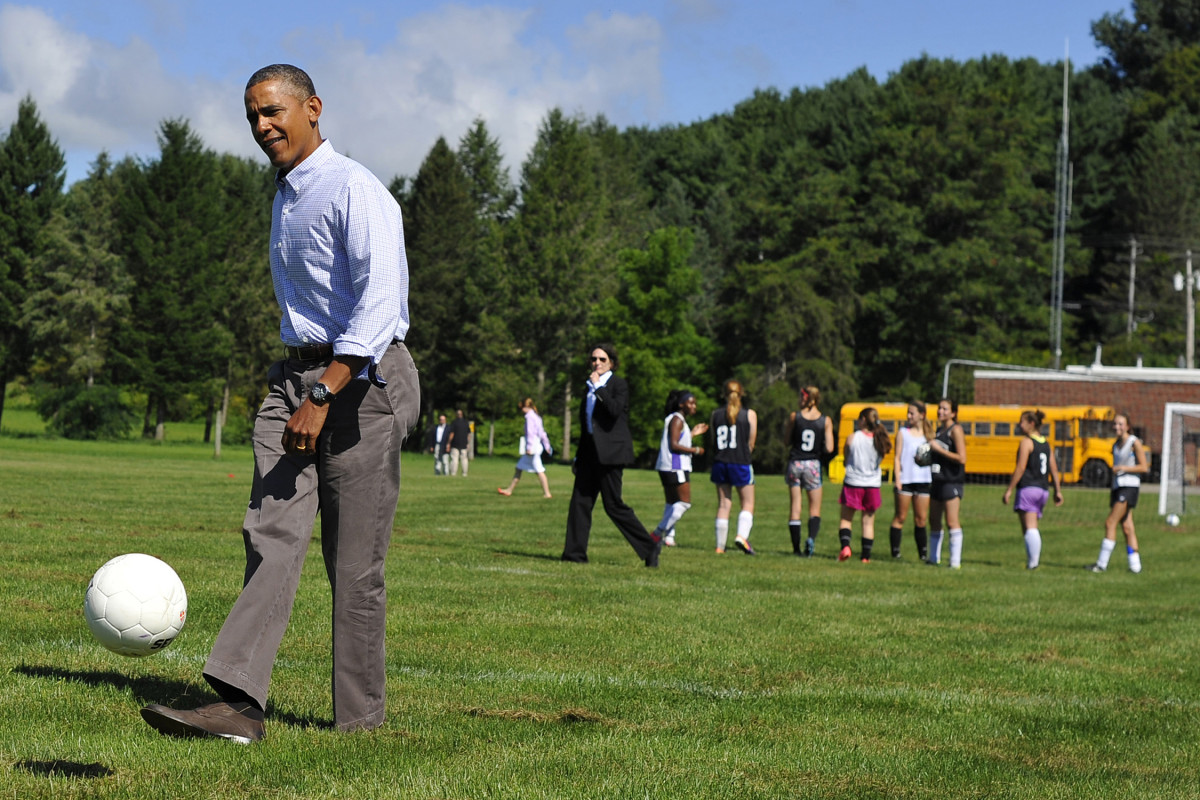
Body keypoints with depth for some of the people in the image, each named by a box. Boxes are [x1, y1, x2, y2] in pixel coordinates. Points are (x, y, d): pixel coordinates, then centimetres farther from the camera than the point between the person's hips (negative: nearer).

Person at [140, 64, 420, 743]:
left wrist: (321, 397, -27)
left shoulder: (356, 191, -11)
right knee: (272, 533, -9)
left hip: (362, 377, -7)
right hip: (297, 373, 7)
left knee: (354, 560, -3)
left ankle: (360, 717, 8)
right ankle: (240, 705, -19)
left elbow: (380, 300, -22)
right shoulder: (285, 196, 18)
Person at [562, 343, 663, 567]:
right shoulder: (591, 386, 17)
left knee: (613, 505, -7)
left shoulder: (619, 384, -4)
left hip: (610, 452, -7)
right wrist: (580, 456, 20)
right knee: (580, 502, 1)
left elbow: (615, 410, -23)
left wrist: (598, 387, -18)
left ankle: (650, 545, 3)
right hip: (590, 451, 7)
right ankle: (575, 552, 4)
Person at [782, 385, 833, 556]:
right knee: (815, 509, 8)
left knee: (795, 508, 7)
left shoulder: (794, 417, -4)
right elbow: (829, 448, -7)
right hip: (813, 464, -1)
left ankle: (796, 547, 5)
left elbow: (786, 441, 2)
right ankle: (811, 537, -18)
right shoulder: (826, 421, -4)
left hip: (795, 463, 1)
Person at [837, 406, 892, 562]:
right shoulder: (880, 440, -2)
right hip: (873, 484, 2)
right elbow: (879, 461, 8)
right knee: (868, 522, 11)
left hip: (852, 483, -2)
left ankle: (845, 546, -13)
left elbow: (845, 457, 1)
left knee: (846, 519, 10)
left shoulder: (853, 438, -9)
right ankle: (866, 556, 11)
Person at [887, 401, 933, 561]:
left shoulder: (928, 433, 12)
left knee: (921, 519, 5)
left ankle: (923, 553, 11)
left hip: (923, 480, 3)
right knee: (900, 517, -1)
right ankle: (895, 552, 3)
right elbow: (897, 458, -1)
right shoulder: (903, 433, 3)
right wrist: (897, 480, -9)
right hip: (905, 480, -3)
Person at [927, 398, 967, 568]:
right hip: (937, 481, 8)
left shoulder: (956, 430, -9)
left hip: (952, 481, -8)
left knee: (951, 522, -9)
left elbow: (962, 458, -18)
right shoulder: (939, 430, 15)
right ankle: (934, 558, 23)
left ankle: (956, 561, -8)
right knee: (935, 522, 13)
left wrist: (938, 449, -15)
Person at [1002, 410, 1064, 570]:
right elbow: (1054, 469, 15)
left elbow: (1020, 468, -13)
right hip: (1043, 490, 7)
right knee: (1033, 527, 14)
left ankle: (1033, 562, -16)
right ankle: (1034, 559, 9)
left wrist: (1009, 489, -11)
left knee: (1029, 527, -9)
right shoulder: (1046, 444, 15)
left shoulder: (1026, 442, -7)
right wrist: (1058, 491, 19)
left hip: (1028, 489, -7)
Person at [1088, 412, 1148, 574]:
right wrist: (1111, 492, 20)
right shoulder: (1115, 445, 17)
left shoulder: (1134, 443, -5)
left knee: (1110, 523, -12)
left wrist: (1123, 468, -16)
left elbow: (1144, 467, -8)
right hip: (1118, 487, 8)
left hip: (1129, 486, -8)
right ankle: (1135, 564, 5)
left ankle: (1102, 563, -11)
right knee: (1127, 527, 4)